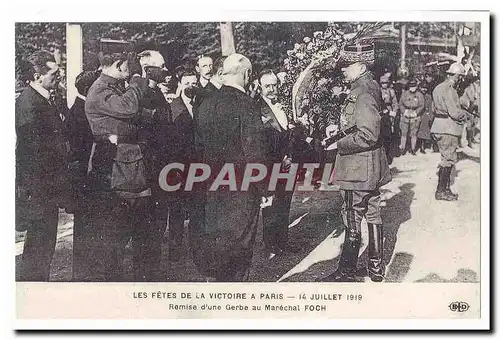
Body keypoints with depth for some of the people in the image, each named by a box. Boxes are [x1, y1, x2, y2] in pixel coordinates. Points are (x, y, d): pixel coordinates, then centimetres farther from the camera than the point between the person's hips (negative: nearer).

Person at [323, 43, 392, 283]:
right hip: (372, 170, 10)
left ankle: (347, 272, 9)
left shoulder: (363, 93, -20)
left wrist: (339, 144, -16)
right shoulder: (371, 87, 11)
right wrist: (339, 132, 11)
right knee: (372, 216, 16)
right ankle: (376, 268, 27)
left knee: (352, 220, -1)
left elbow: (368, 135, -27)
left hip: (357, 170, -10)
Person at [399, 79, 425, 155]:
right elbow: (401, 104, 6)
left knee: (413, 133, 3)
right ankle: (402, 148, 8)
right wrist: (404, 112, -7)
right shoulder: (404, 94, 5)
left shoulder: (419, 95, 3)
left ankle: (413, 149, 11)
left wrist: (415, 113, -10)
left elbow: (421, 106, 2)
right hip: (405, 116, 1)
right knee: (404, 133, 0)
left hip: (415, 117, 0)